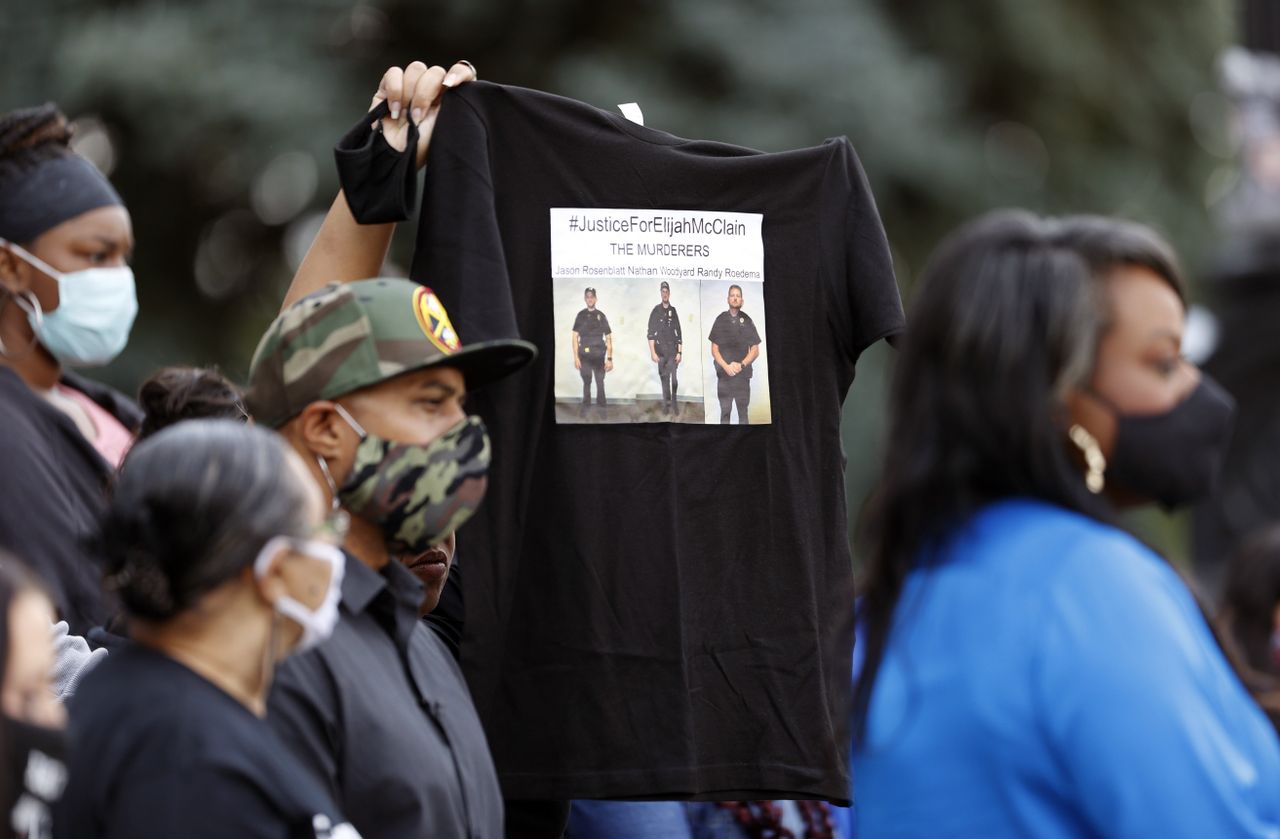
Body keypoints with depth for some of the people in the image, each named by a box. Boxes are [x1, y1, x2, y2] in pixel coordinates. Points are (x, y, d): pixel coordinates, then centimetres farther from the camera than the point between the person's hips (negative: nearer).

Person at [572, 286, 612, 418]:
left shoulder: (601, 316, 0)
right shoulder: (581, 316, 3)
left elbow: (608, 339, 1)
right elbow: (575, 337, 2)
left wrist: (609, 359, -5)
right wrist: (576, 357, -5)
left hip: (598, 356, -1)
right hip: (584, 355, 1)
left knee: (600, 382, 0)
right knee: (586, 381, 8)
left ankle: (602, 407, 10)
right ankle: (586, 406, 18)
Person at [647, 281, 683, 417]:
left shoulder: (673, 311, 6)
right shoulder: (656, 311, 1)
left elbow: (679, 334, 8)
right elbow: (651, 334, -1)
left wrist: (679, 352, 2)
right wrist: (652, 352, -8)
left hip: (672, 350, 0)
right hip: (660, 350, 0)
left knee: (673, 378, -11)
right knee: (664, 378, 3)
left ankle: (674, 402, 5)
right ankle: (667, 404, 11)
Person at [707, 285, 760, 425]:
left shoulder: (747, 321, 3)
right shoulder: (721, 320, 4)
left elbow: (755, 351, 4)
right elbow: (714, 349, 4)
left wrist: (741, 365, -10)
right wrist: (726, 366, -11)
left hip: (743, 374, 0)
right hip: (724, 374, 0)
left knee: (743, 411, 1)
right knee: (725, 411, 2)